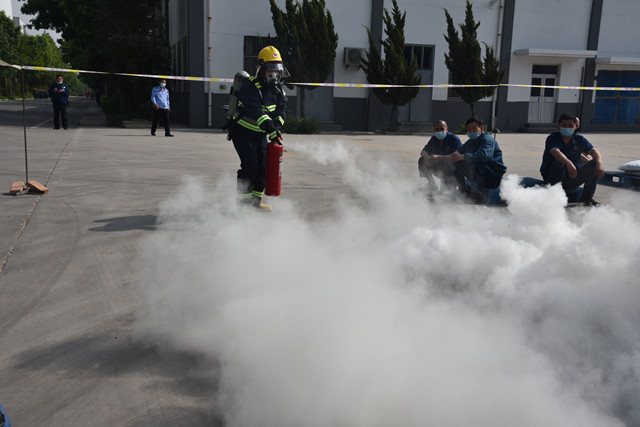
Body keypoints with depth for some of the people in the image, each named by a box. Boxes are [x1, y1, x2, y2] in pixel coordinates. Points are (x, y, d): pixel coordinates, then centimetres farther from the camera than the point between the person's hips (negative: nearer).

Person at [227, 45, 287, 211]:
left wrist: (277, 125, -16)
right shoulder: (250, 87, -24)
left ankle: (256, 199, 17)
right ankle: (243, 199, -1)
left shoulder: (277, 88, 1)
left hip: (260, 134, 7)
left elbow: (281, 109, 5)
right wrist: (272, 131, -44)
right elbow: (257, 112, -35)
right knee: (250, 166, -15)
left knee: (264, 165, 4)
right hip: (243, 133, -7)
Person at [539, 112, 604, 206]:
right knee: (559, 164, -35)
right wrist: (569, 163, -51)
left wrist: (599, 163, -33)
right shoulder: (552, 138, -10)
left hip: (572, 180, 4)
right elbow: (556, 152, -31)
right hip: (552, 176, -4)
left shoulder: (579, 139, 4)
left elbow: (593, 151, -10)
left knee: (594, 164, -14)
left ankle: (587, 197, -5)